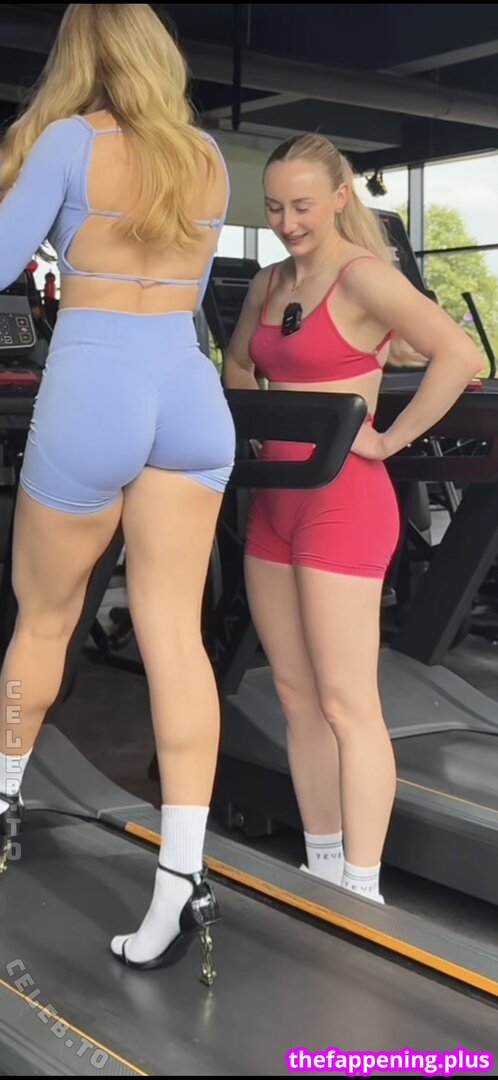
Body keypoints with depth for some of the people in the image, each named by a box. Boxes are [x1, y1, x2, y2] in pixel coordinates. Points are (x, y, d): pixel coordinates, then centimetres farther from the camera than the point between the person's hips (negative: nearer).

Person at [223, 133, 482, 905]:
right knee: (296, 694, 11)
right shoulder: (269, 283, 13)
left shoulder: (362, 275, -12)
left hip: (342, 500, -8)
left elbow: (461, 356, -24)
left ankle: (362, 895, 3)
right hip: (275, 499, 9)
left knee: (347, 704, -6)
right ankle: (322, 875, 22)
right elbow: (238, 366, 30)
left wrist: (389, 440, -18)